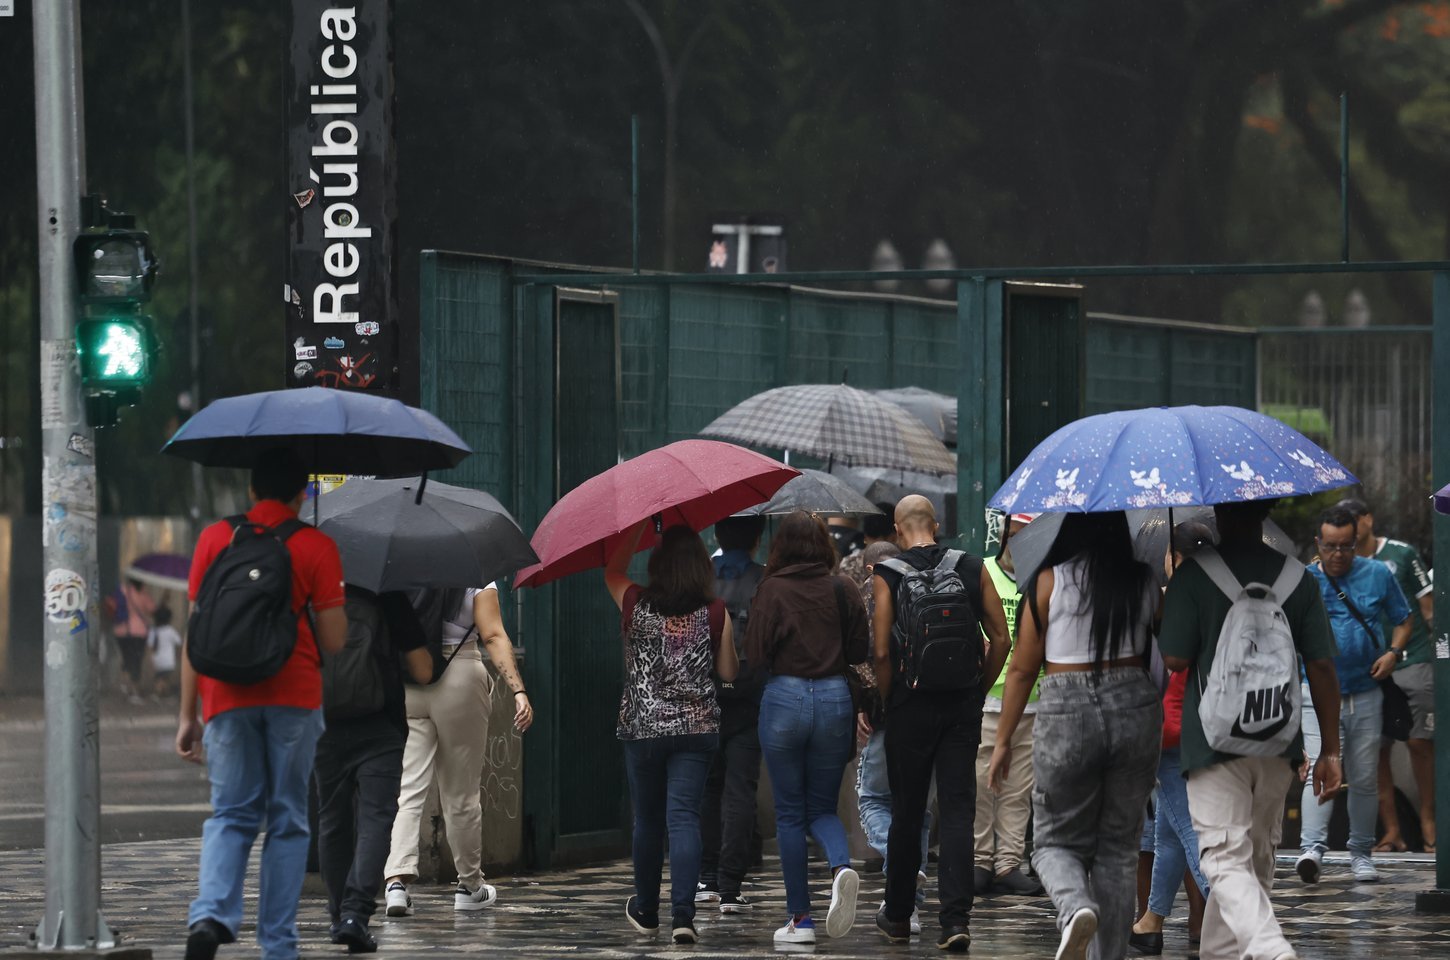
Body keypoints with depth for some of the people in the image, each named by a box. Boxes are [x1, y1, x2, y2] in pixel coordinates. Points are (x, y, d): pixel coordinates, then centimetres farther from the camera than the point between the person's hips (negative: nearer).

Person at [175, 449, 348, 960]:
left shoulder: (215, 538, 7)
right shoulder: (317, 546, 1)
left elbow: (196, 633, 6)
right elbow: (333, 640, -3)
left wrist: (188, 715, 10)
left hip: (227, 698, 2)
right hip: (294, 697, -2)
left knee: (231, 815, 7)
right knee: (287, 820, 7)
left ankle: (211, 914, -18)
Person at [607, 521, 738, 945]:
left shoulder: (636, 604, -5)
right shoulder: (714, 614, -5)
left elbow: (611, 572, 16)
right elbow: (729, 672, 3)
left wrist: (637, 529, 15)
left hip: (643, 727, 0)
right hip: (697, 728, 0)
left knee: (648, 819, 14)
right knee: (684, 817, -4)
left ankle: (645, 910, 28)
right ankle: (683, 914, -16)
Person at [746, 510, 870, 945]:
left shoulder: (772, 590, -7)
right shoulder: (843, 590, 1)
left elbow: (755, 654, -8)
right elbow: (861, 653, 5)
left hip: (784, 697, -3)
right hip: (835, 698, 3)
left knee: (789, 812, 7)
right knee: (822, 807, 14)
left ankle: (800, 918, 6)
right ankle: (841, 865, -18)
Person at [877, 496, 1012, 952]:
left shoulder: (887, 577, -5)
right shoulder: (972, 569, 3)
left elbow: (882, 652, -11)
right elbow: (1002, 639, 2)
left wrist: (883, 702, 2)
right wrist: (979, 690, 13)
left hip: (910, 706, -2)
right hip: (963, 706, 2)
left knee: (907, 811, 10)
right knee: (958, 810, 0)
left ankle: (898, 915, 22)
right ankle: (956, 918, -10)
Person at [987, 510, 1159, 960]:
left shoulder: (1050, 582, -4)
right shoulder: (1143, 582, 2)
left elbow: (1022, 669, -1)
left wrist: (1003, 741, 7)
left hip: (1067, 709, -2)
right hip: (1135, 704, 2)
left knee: (1057, 841, 10)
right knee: (1119, 847, 12)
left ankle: (1076, 907, -21)